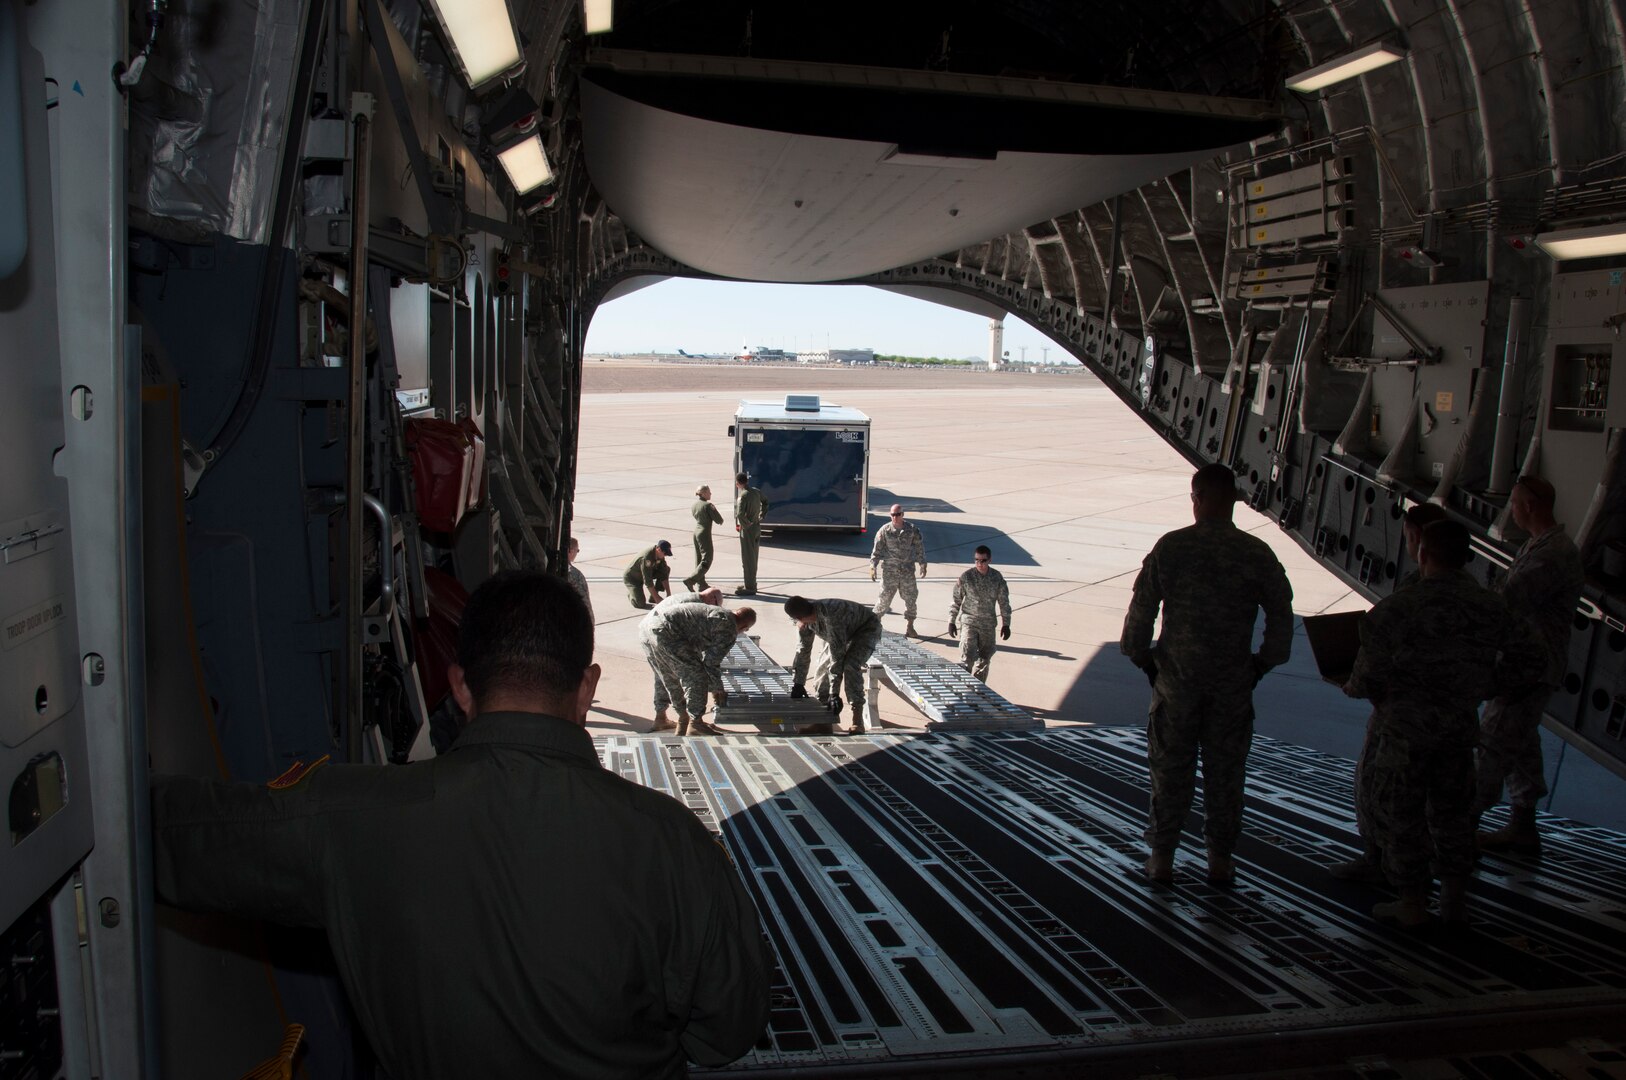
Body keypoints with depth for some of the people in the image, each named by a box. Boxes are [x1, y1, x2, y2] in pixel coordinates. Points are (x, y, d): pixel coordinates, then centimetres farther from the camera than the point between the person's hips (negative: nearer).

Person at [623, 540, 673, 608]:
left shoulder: (660, 555, -11)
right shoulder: (646, 557, -35)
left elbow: (664, 574, -7)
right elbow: (648, 581, -33)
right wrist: (657, 598, -31)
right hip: (631, 577, -8)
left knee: (667, 569, -8)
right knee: (640, 603, -24)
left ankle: (652, 598, -1)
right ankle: (631, 592, 11)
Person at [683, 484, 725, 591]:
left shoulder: (694, 505, 5)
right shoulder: (708, 505, -18)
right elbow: (719, 520, -15)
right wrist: (718, 514, 7)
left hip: (696, 532, 8)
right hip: (705, 534, -8)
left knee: (699, 560, 15)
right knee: (707, 560, -3)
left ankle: (700, 584, 21)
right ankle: (690, 580, -14)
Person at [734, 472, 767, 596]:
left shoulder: (743, 495, -20)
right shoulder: (756, 492, 6)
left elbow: (740, 514, -30)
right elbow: (765, 503, 24)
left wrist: (745, 525, -15)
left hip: (747, 530, -8)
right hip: (757, 527, 8)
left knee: (748, 559, -2)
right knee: (753, 557, 17)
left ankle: (750, 588, 1)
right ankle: (751, 584, 28)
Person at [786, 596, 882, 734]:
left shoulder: (830, 617, -42)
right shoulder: (806, 619, -17)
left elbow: (837, 654, -40)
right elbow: (803, 650, -4)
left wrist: (834, 693, -38)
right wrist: (797, 684, -2)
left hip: (867, 629, -8)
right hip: (847, 631, 8)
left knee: (850, 665, -29)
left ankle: (858, 719, -24)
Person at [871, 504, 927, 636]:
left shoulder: (912, 529, 0)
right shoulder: (884, 530, -4)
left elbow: (919, 547, 9)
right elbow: (877, 549, 0)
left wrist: (923, 564, 7)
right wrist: (872, 566, -5)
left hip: (908, 570, 2)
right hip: (889, 570, -2)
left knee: (910, 597, 5)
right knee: (885, 596, -1)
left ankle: (909, 626, 16)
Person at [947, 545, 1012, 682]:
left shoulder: (997, 578, -2)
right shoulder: (966, 577, -9)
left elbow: (1004, 602, 5)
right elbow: (956, 600, 0)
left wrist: (1006, 624, 5)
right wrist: (952, 621, 1)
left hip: (988, 624, 3)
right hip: (969, 623, -3)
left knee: (984, 660, 12)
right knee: (967, 658, -13)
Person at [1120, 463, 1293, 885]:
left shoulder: (1170, 547, -8)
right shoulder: (1257, 553, -6)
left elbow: (1141, 608, -6)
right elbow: (1281, 614, -1)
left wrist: (1143, 657, 7)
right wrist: (1263, 663, 11)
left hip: (1176, 676, -1)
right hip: (1233, 681, 1)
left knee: (1170, 768, 10)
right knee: (1225, 770, 12)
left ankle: (1161, 858, 17)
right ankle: (1220, 859, 22)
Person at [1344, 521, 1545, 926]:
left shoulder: (1393, 610, -20)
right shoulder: (1491, 608, -5)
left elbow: (1369, 680, -20)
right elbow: (1529, 663, 2)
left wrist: (1350, 686, 2)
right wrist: (1481, 682, 13)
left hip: (1403, 730, -4)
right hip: (1460, 728, 5)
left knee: (1399, 816, 11)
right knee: (1452, 810, 21)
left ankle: (1412, 904, 21)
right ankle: (1455, 899, 30)